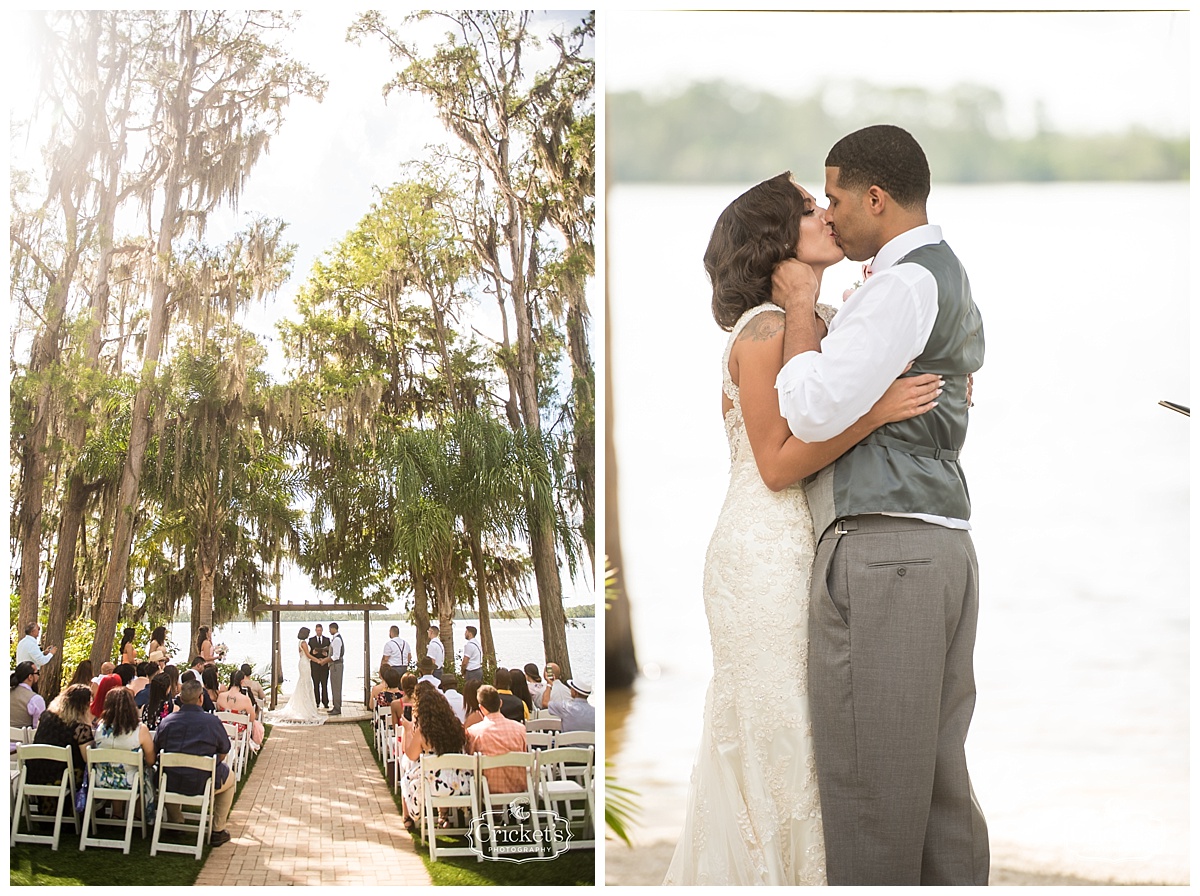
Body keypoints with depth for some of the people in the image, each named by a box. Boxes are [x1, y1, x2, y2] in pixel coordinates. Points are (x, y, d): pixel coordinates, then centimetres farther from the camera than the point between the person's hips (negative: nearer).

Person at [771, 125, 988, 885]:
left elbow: (814, 412, -17)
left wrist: (800, 307, -5)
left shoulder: (906, 284, -11)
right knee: (939, 773, 11)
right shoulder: (952, 281, 21)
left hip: (880, 552, -10)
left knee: (867, 775, -4)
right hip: (943, 545, 10)